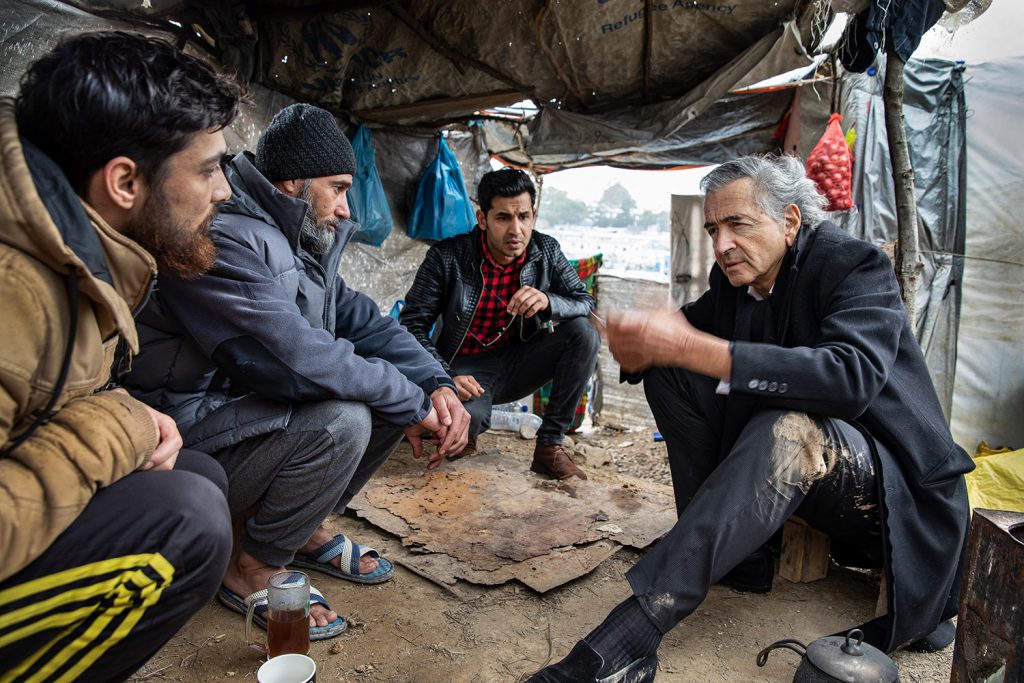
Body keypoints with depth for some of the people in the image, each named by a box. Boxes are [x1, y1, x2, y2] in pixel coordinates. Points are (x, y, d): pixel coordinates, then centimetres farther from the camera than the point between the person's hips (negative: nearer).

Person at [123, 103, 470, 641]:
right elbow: (295, 358, -33)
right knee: (341, 421, -31)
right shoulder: (225, 239, -23)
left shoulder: (304, 242, 8)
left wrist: (436, 384, -10)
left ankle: (306, 530, 11)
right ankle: (254, 572, -6)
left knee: (397, 388, -1)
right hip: (188, 443, -9)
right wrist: (412, 403, -23)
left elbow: (364, 321, 7)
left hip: (258, 407, 9)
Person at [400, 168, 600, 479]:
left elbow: (587, 304, -5)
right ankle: (465, 433, 6)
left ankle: (550, 445, -10)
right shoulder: (447, 256, -14)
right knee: (464, 417, -37)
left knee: (584, 333, -20)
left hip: (519, 365, 4)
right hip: (468, 370, -4)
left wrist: (548, 302, -28)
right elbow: (412, 323, -11)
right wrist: (445, 377, -26)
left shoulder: (546, 251, -5)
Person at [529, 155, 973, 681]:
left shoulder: (856, 265, -17)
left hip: (888, 481, -6)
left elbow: (850, 377, -35)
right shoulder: (733, 276, 2)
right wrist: (642, 338, -24)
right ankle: (730, 546, -8)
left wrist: (688, 347, -39)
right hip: (789, 461, 6)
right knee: (670, 375, -7)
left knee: (788, 426, -39)